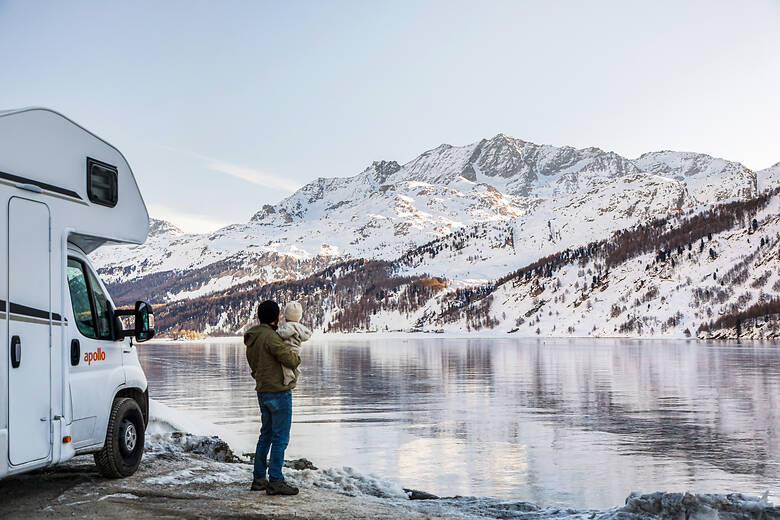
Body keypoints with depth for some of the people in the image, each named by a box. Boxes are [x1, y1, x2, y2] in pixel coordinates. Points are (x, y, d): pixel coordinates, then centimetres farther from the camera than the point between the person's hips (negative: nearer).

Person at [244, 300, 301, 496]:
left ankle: (259, 479, 20)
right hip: (278, 391, -9)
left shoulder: (251, 339, 11)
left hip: (263, 393, 9)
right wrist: (297, 357, 1)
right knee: (281, 437, -3)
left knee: (266, 435, 16)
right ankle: (275, 481, -2)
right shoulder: (270, 336, -18)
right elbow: (290, 360, -22)